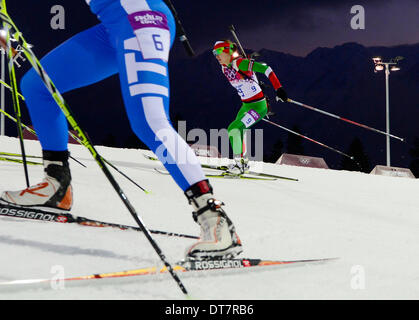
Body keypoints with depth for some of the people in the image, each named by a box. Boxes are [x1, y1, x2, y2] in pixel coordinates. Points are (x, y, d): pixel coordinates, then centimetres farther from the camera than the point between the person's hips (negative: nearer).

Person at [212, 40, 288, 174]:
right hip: (246, 105, 9)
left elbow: (265, 69, -25)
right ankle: (243, 162, 27)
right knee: (233, 130, 14)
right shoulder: (225, 68, 7)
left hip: (258, 105, -9)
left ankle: (239, 163, -15)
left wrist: (278, 88, -29)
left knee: (234, 128, -21)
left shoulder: (239, 63, -20)